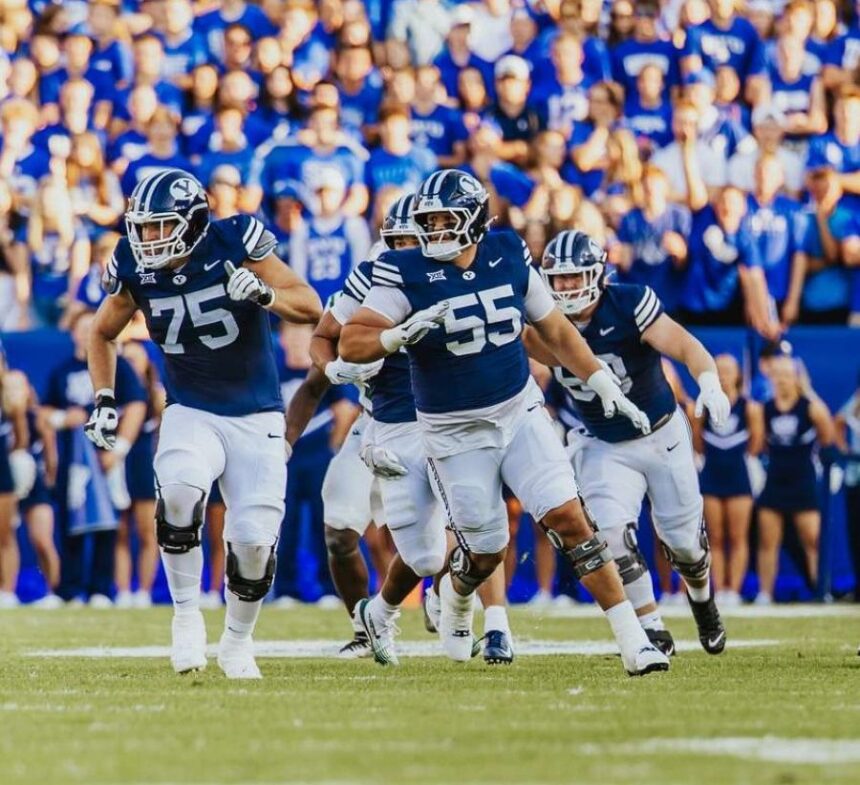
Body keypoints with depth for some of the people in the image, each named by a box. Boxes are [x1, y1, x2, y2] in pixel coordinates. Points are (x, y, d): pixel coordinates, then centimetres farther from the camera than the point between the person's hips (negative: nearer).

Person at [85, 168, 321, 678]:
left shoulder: (234, 244, -15)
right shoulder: (136, 270, -6)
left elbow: (311, 306, -13)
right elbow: (103, 335, 14)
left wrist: (263, 294, -32)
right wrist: (104, 400, 1)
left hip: (256, 417, -1)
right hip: (191, 413, 1)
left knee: (255, 540, -9)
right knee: (179, 490, -31)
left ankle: (237, 640, 20)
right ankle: (187, 616, -13)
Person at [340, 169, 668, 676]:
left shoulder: (509, 256, -3)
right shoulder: (407, 274, -13)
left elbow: (555, 329, 9)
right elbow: (351, 344, -19)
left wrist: (605, 385, 6)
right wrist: (402, 334, -37)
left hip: (520, 411, 2)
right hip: (455, 432, -2)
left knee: (569, 519, -12)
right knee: (486, 551, 6)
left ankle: (632, 639, -11)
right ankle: (456, 597, 44)